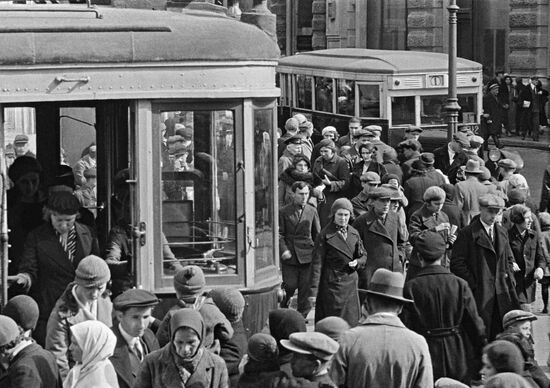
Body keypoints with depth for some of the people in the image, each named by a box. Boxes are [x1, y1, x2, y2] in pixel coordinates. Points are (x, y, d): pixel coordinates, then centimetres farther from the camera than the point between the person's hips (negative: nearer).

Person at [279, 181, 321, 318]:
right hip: (290, 256, -1)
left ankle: (303, 315, 10)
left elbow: (317, 234, 11)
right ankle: (283, 306, 28)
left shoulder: (312, 211, 7)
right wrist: (283, 249, -12)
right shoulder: (284, 212, 1)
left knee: (305, 287, 0)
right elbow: (280, 234, 1)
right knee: (290, 285, -1)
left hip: (307, 255, 1)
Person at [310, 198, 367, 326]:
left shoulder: (354, 234, 8)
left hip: (350, 284, 5)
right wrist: (314, 290, -14)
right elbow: (317, 263, -9)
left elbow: (363, 256, 19)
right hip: (331, 284, -5)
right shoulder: (325, 235, -8)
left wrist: (357, 262, -5)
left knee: (351, 321, 4)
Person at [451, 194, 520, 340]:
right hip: (480, 293, -6)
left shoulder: (502, 232, 16)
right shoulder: (467, 233, -5)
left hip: (501, 294, 6)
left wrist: (509, 278, 10)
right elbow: (457, 263, -8)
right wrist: (472, 284, -11)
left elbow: (509, 258, 26)